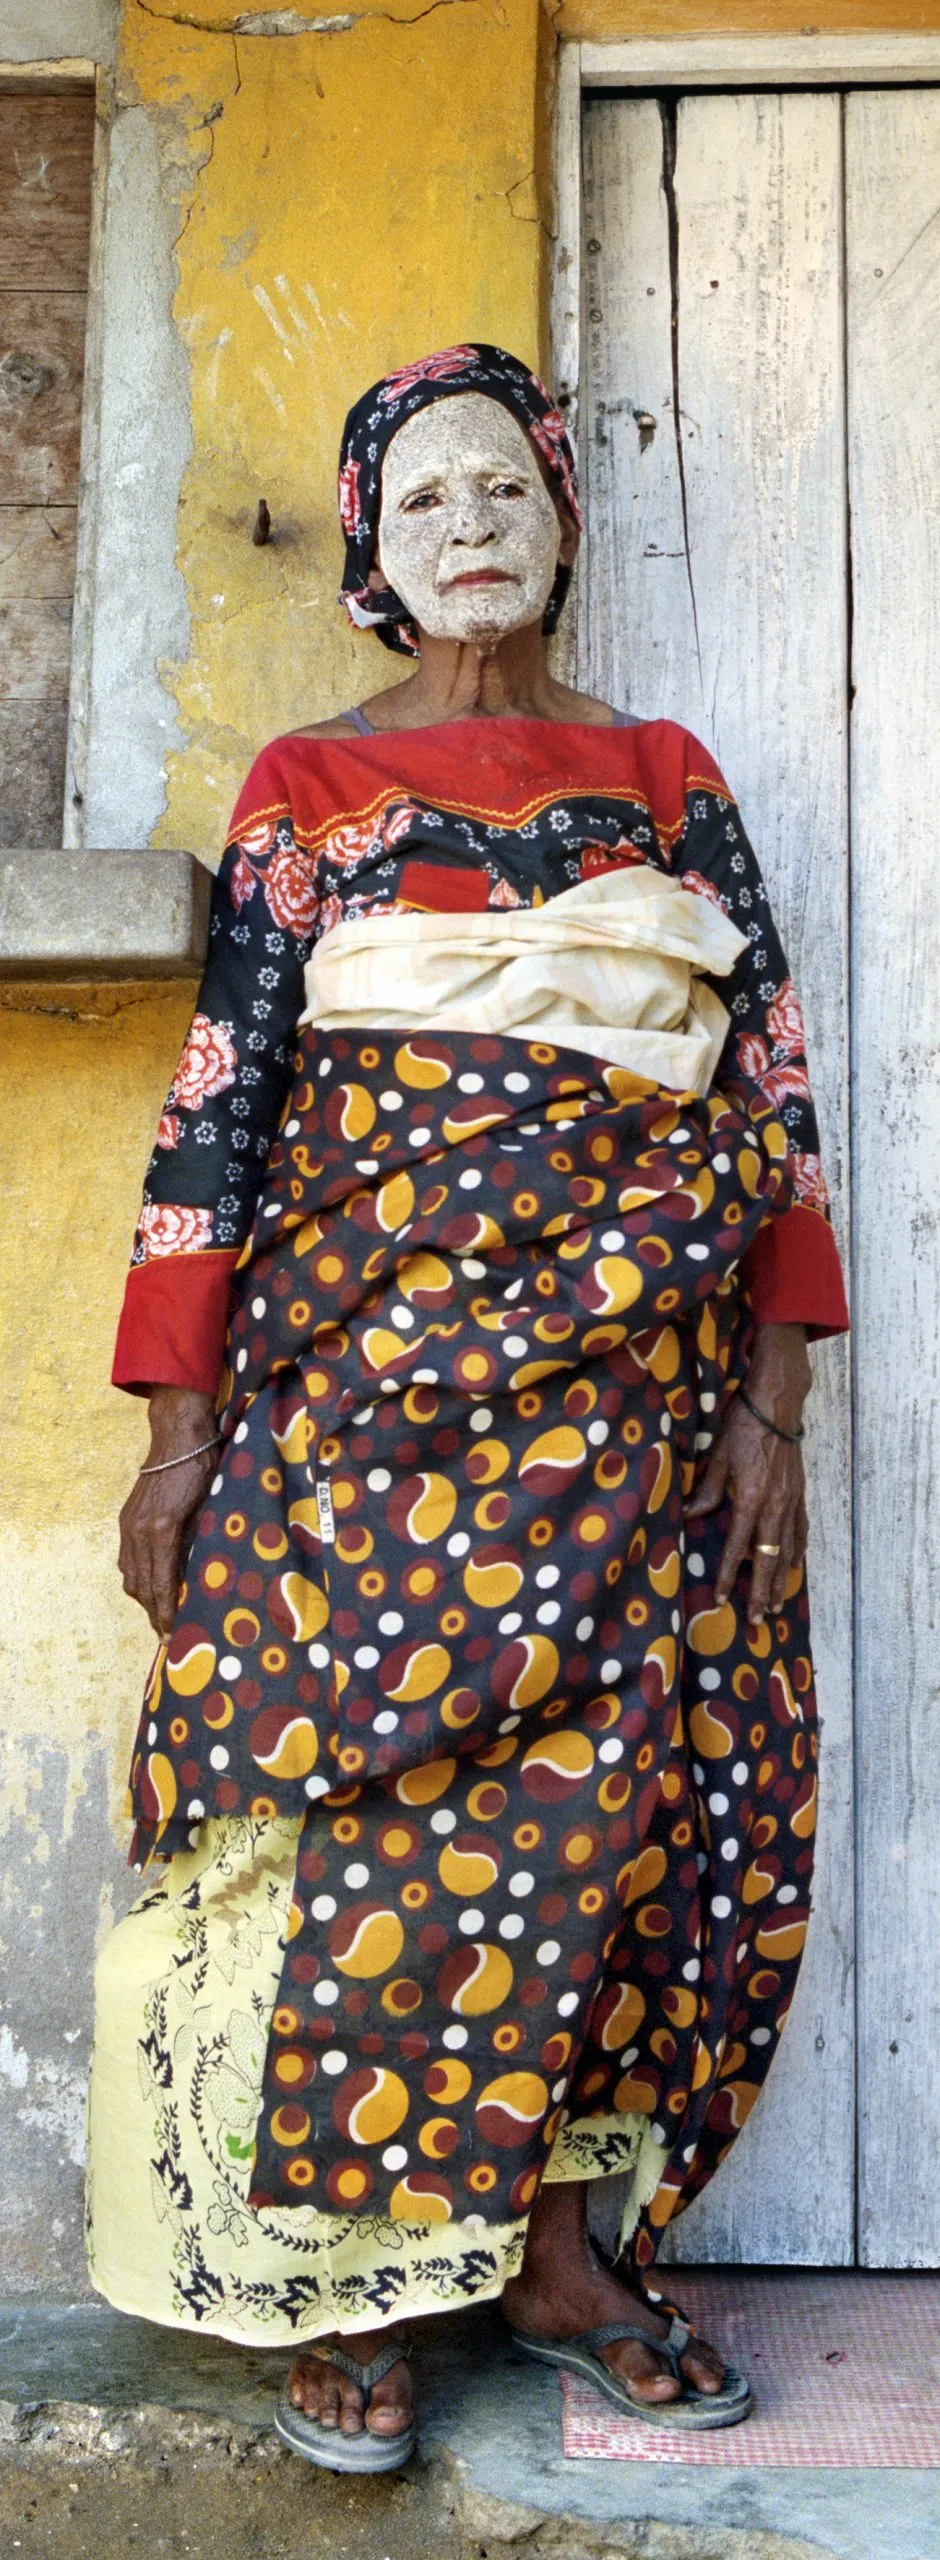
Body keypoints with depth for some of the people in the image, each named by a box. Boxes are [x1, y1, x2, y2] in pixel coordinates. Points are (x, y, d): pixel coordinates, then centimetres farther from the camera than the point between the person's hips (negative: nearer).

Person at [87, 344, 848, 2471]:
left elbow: (767, 1088, 6)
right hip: (372, 1346, -1)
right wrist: (181, 1417, -4)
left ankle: (549, 2234, 17)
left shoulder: (666, 777, 11)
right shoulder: (308, 788, 7)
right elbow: (222, 1097, 2)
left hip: (634, 1369, 2)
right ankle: (350, 2286, 10)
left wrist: (770, 1403, -2)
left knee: (612, 1778, 1)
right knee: (365, 1774, -3)